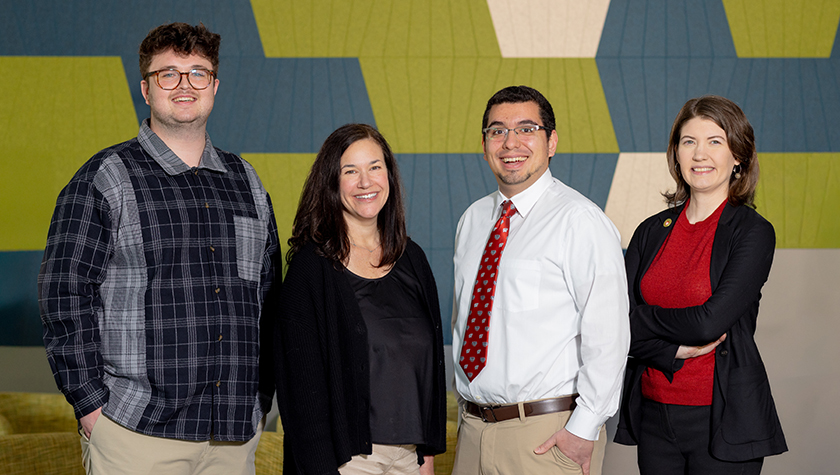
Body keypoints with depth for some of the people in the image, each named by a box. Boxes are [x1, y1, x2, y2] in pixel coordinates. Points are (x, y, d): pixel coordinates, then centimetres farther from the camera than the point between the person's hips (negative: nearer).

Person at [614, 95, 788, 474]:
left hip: (723, 419, -4)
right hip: (653, 416, 4)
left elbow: (710, 322, -18)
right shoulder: (651, 231, 8)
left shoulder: (753, 232, -7)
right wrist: (676, 351, -13)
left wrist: (643, 316, -4)